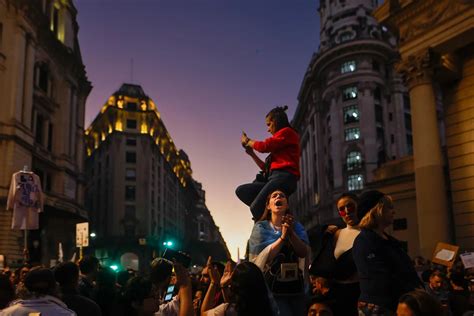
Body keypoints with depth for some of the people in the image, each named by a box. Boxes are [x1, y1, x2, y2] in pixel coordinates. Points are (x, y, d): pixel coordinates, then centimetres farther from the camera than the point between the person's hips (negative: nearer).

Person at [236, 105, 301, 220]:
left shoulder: (287, 132, 5)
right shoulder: (277, 145, 28)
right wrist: (252, 153, 24)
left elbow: (265, 146, -6)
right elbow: (266, 167, 25)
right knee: (241, 190, 2)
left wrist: (247, 142, 12)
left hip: (283, 176, -9)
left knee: (256, 208, -21)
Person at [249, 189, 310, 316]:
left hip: (296, 288, 4)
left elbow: (304, 253, -5)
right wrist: (282, 237, -21)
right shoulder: (261, 227, 1)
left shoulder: (297, 227, 8)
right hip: (273, 290, -3)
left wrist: (291, 233, -20)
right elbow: (264, 258, -11)